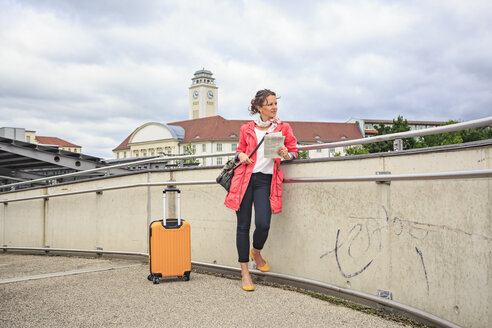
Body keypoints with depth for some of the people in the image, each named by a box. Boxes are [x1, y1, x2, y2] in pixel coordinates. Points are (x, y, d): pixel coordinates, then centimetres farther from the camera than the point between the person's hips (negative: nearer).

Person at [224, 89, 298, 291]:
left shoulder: (283, 128, 9)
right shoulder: (247, 129, 10)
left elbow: (294, 151, 14)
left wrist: (286, 155, -9)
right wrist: (241, 156, 0)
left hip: (266, 180, -1)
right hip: (245, 178, 1)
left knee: (262, 224, -15)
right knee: (243, 225, 0)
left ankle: (256, 252, 20)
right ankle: (244, 271, 11)